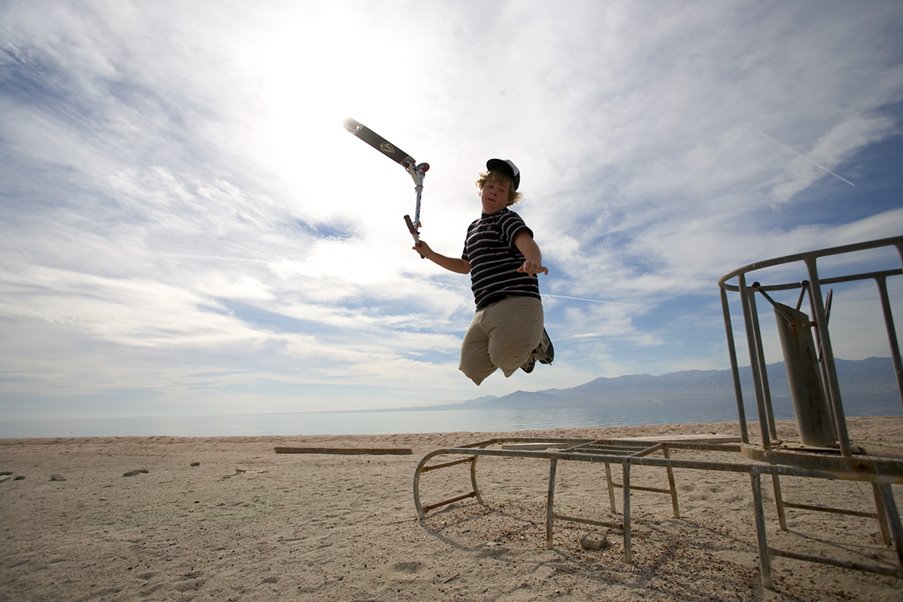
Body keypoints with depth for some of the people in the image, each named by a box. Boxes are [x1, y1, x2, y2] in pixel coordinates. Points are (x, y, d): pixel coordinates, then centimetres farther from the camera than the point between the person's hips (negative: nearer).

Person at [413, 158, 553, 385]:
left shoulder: (507, 219, 3)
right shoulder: (473, 228, 26)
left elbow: (527, 242, -20)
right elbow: (465, 266, 40)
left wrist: (533, 260, -45)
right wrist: (429, 254, 37)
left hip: (516, 303, -7)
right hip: (484, 311, 8)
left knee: (504, 357, -33)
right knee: (469, 375, 2)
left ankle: (534, 343, 3)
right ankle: (521, 352, 27)